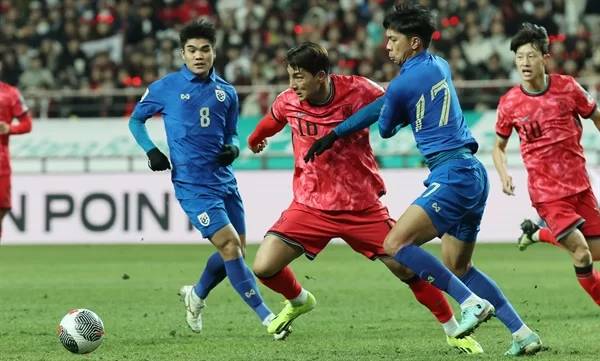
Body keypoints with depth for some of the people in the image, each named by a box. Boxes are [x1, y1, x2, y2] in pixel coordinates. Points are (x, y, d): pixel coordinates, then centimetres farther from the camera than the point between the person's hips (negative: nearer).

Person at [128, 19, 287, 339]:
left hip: (224, 180, 6)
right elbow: (136, 120, 10)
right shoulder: (166, 87, -2)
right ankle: (266, 317, -12)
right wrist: (150, 151, -6)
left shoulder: (226, 92, 9)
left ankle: (196, 296, 37)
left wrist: (232, 148, -3)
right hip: (191, 184, -5)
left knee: (236, 251, 10)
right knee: (229, 245, -16)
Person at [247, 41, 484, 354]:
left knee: (406, 267, -4)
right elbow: (272, 120, 18)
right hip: (310, 206, 2)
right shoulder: (288, 101, -6)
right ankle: (299, 301, 24)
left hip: (362, 207, -2)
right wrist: (255, 140, 39)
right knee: (263, 268, -10)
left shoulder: (359, 91, -17)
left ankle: (453, 331, 15)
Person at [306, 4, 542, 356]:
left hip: (452, 175, -9)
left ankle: (472, 302, -18)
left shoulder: (402, 84, -10)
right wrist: (335, 134, 27)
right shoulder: (440, 66, 16)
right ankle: (523, 333, 14)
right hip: (474, 173, 9)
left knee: (396, 243, -15)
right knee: (458, 267, 16)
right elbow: (385, 103, 25)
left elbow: (386, 129, 9)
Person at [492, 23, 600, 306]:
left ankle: (538, 233, 29)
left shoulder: (568, 88, -6)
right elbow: (499, 146, 8)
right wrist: (504, 175, -10)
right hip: (546, 191, -3)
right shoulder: (509, 103, -7)